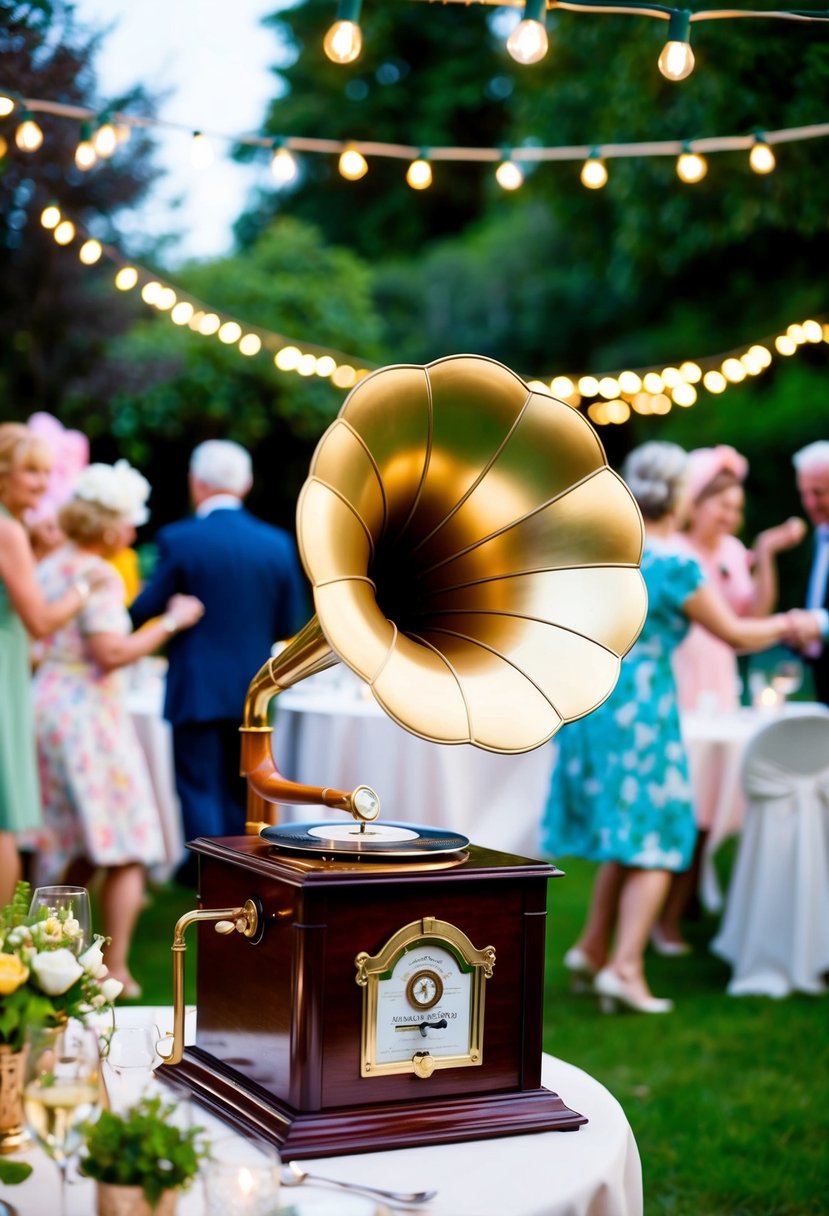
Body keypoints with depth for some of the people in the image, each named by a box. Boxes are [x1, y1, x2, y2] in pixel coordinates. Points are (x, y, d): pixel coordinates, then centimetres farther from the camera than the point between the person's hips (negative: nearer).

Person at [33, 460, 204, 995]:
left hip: (46, 705, 9)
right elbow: (112, 652, -22)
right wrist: (171, 622, -14)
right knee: (125, 852, -1)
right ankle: (116, 969, -4)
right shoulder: (99, 576, -14)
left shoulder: (49, 567, 12)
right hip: (89, 712, -8)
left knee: (77, 849, 17)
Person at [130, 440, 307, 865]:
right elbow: (289, 626, 4)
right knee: (239, 794, 15)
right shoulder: (279, 544, 0)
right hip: (251, 689, 4)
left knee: (199, 788, 2)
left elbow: (144, 611, -8)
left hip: (196, 690, -4)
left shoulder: (179, 539, -11)